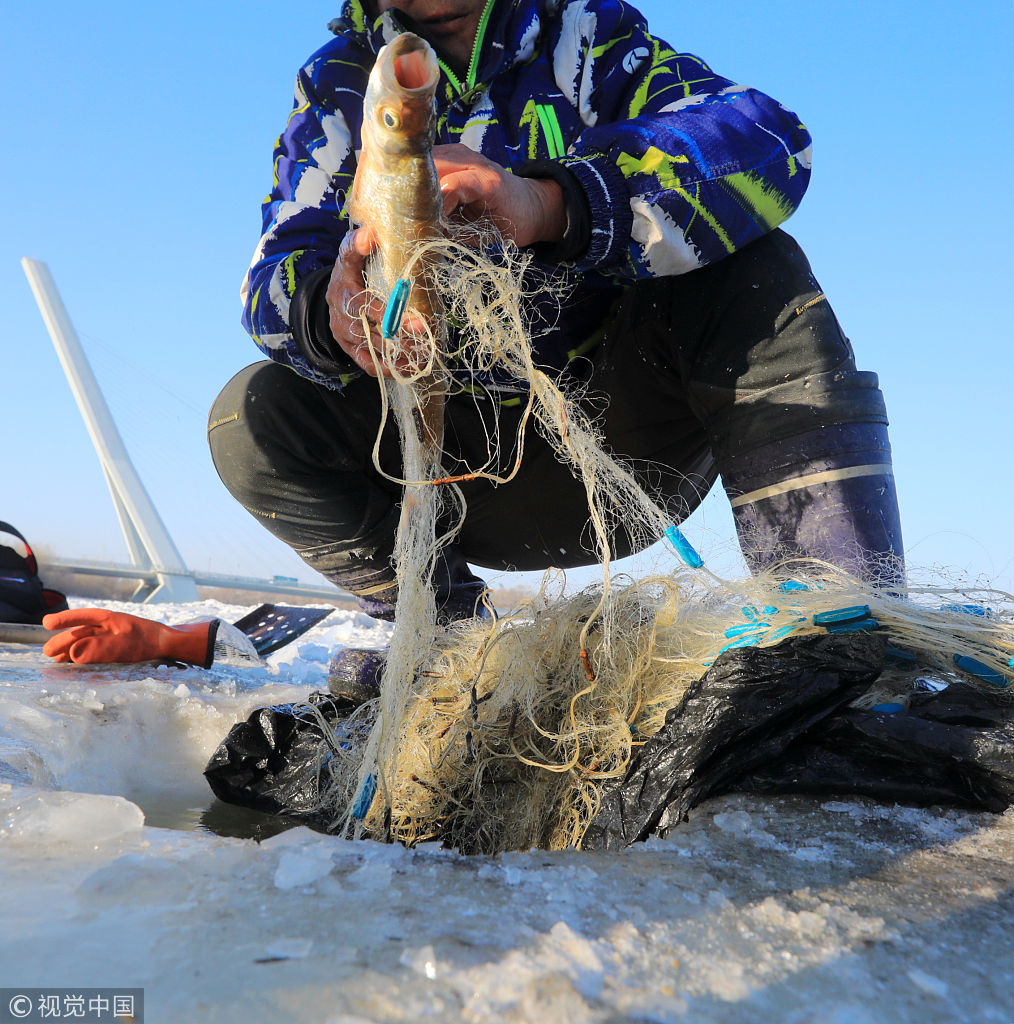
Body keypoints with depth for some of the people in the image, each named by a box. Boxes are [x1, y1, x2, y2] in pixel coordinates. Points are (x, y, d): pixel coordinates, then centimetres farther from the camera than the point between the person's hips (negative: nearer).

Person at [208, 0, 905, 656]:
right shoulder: (336, 84, 7)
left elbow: (770, 143, -19)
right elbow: (280, 277, -8)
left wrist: (549, 204, -37)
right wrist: (332, 308, -35)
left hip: (619, 433, -1)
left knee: (753, 270, -22)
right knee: (254, 416, -16)